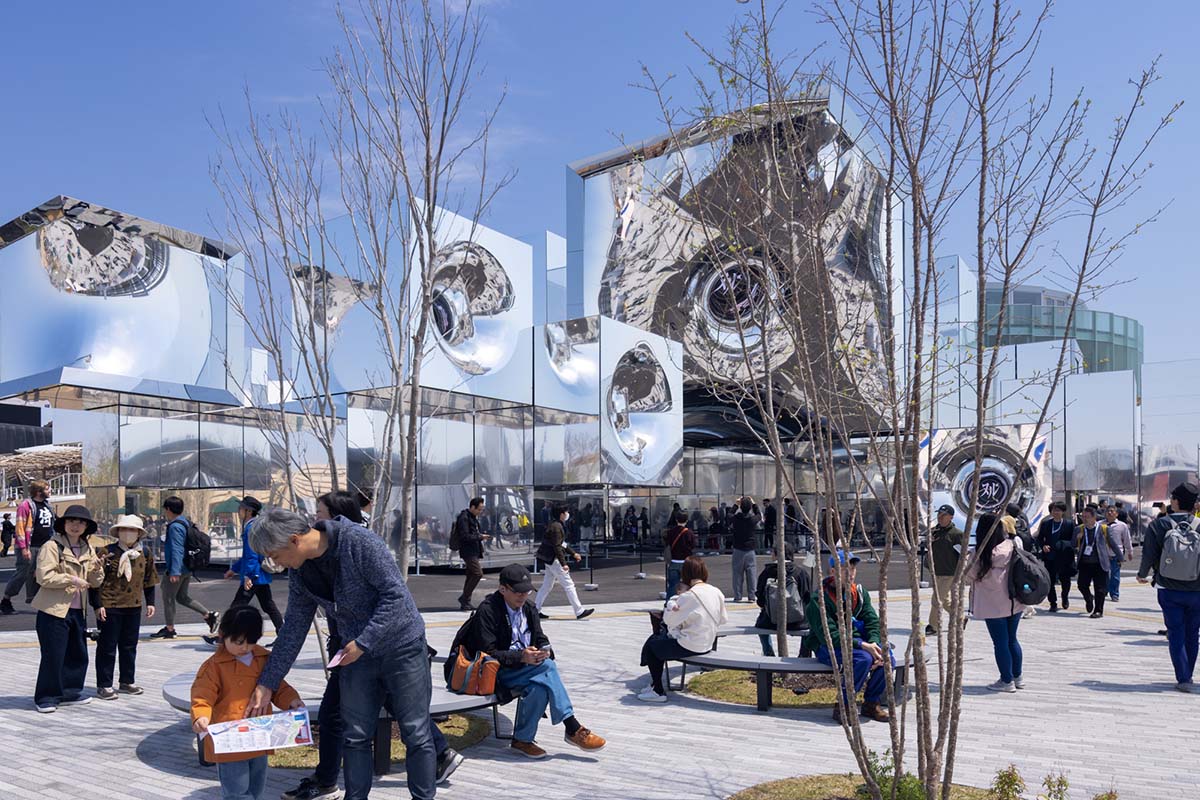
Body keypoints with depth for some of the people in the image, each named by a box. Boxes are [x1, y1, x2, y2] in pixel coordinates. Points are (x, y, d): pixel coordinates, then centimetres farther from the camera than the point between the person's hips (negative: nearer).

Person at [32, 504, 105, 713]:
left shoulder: (88, 550, 12)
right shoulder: (51, 547, -7)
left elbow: (95, 583, 12)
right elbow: (44, 577, -17)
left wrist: (98, 569, -8)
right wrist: (71, 579, -19)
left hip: (77, 610, 7)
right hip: (54, 610, -7)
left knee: (78, 655, 12)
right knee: (53, 655, -3)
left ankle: (69, 693, 26)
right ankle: (46, 697, 11)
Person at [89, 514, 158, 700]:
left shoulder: (144, 555, 7)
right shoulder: (107, 553, -8)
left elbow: (149, 581, 16)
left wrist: (150, 603, 13)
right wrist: (98, 605, -11)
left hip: (134, 607, 5)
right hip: (110, 607, -5)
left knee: (130, 646, 14)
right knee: (107, 647, 2)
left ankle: (126, 681, 26)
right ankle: (104, 685, 12)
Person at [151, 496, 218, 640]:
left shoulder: (175, 527, -18)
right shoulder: (185, 522, 11)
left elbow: (177, 550, -23)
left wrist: (174, 571, -25)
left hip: (178, 569, -10)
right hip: (187, 568, 10)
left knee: (168, 597, 4)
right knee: (182, 597, 17)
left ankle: (169, 629, 14)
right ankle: (208, 615, 11)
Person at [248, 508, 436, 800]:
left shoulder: (360, 542, -24)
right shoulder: (299, 573, -1)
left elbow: (396, 595, -23)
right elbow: (293, 629, 7)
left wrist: (363, 642, -22)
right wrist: (267, 683, 7)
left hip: (402, 647, -6)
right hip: (356, 654, 6)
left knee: (416, 734, 2)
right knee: (355, 737, 10)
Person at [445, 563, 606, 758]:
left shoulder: (529, 609, 9)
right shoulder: (488, 610, -13)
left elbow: (541, 639, 9)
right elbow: (487, 653, -18)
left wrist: (545, 651, -16)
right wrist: (521, 656, -29)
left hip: (523, 668, 6)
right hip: (496, 672, -6)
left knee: (540, 687, -30)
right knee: (547, 667, -28)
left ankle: (522, 739, -15)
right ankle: (573, 729, -21)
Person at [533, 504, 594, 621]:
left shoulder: (554, 524, 14)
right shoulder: (556, 527, -18)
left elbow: (562, 544, 24)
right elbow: (557, 547, -23)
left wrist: (573, 553, 24)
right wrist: (563, 564, -25)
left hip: (548, 559, 10)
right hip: (552, 559, -10)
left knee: (547, 585, 15)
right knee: (568, 585, -6)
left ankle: (536, 610, 18)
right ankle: (579, 612, -3)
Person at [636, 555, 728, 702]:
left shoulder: (689, 596, -23)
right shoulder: (717, 592, -2)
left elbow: (668, 619, -14)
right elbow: (723, 620, 8)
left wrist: (678, 596, -5)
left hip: (689, 646, -8)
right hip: (708, 644, 8)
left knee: (650, 645, 12)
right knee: (662, 637, 25)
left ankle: (658, 691, 15)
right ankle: (655, 683, 33)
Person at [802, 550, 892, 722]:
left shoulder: (860, 592, 7)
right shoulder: (820, 598, -14)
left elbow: (873, 621, 3)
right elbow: (828, 635, -21)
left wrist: (873, 644, -19)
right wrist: (863, 646, -28)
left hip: (857, 642, 6)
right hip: (828, 647, -6)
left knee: (888, 659, -19)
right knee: (863, 659, -32)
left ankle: (871, 704, 3)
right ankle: (843, 706, -16)